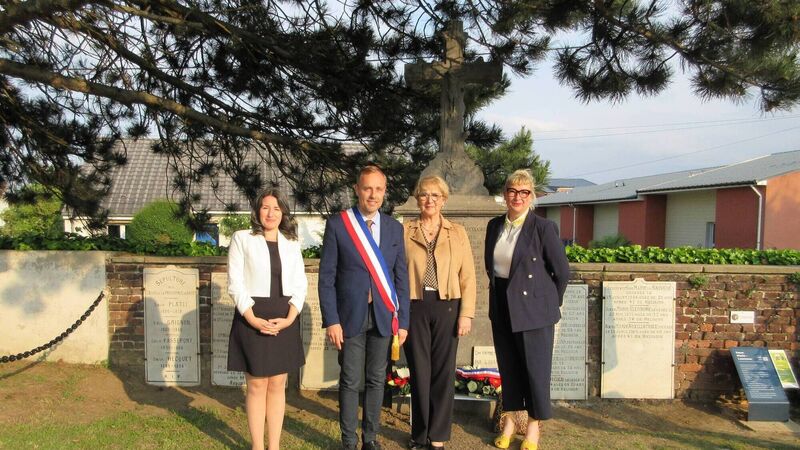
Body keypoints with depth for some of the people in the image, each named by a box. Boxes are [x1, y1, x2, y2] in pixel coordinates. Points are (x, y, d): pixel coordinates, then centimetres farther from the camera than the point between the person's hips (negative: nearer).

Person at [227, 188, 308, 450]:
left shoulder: (291, 243, 11)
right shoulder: (242, 239, 1)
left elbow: (300, 284, 6)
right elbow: (235, 283, -5)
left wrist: (290, 318, -9)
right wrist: (252, 319, -15)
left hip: (284, 320, 3)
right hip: (253, 319, -3)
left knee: (277, 385, 8)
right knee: (257, 386, 2)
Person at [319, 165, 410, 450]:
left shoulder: (394, 228, 6)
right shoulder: (337, 224, -3)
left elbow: (401, 277, 7)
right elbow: (326, 277, -4)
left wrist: (402, 321, 3)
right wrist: (331, 320, -9)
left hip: (383, 316, 3)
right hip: (351, 316, -3)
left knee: (376, 380, 11)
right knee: (350, 382, 5)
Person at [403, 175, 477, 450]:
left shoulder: (457, 233, 6)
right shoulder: (404, 231, 5)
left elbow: (467, 276, 4)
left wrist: (466, 314, -3)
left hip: (447, 307, 1)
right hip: (415, 307, 0)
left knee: (443, 372, 5)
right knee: (419, 371, 7)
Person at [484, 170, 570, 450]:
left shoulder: (543, 228, -11)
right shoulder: (494, 226, 5)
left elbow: (562, 272, -6)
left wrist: (550, 303, 3)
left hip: (533, 308, -5)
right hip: (502, 308, 5)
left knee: (536, 368, 4)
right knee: (507, 367, 13)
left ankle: (534, 427, 21)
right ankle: (509, 420, 29)